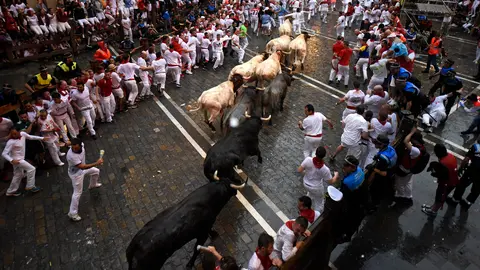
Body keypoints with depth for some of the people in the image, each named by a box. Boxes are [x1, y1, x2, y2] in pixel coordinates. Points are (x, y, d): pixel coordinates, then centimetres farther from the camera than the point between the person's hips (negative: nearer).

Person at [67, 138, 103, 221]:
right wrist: (96, 163, -47)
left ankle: (92, 185, 58)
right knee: (77, 193, 3)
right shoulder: (71, 155, -42)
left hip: (82, 168, 7)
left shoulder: (81, 145, -21)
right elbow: (82, 167, -43)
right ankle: (72, 213, 17)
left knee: (96, 171, 28)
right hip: (76, 174, -7)